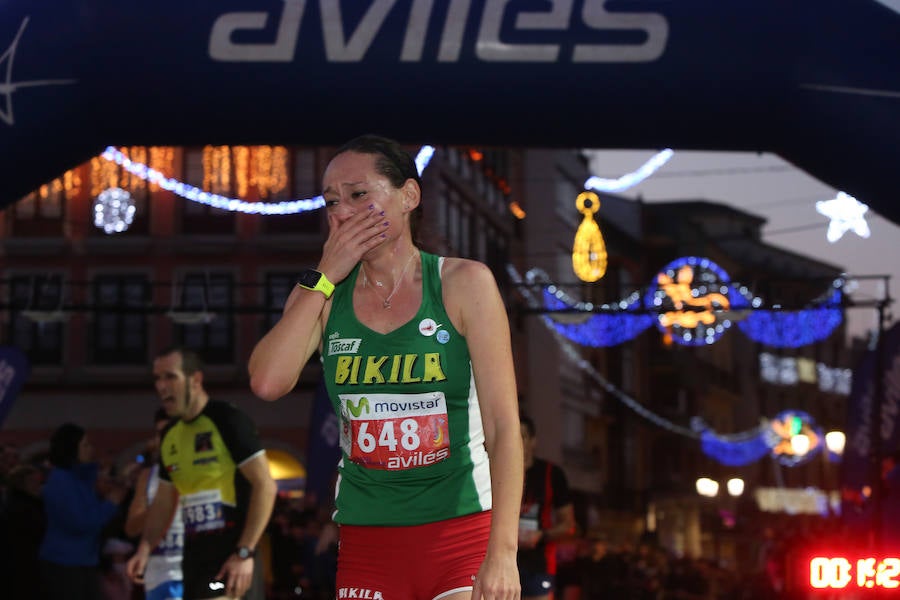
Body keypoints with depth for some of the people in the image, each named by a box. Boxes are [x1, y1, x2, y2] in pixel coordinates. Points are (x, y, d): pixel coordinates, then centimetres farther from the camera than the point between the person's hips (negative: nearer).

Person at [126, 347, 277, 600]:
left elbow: (265, 485, -14)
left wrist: (245, 553, -19)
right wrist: (144, 549, 6)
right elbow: (163, 502, 23)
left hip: (231, 561, -8)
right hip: (194, 561, 8)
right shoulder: (170, 436, 14)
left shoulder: (226, 420, -9)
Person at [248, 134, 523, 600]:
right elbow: (267, 383, -11)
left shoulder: (464, 284, -1)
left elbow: (502, 425, -7)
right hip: (366, 539, 3)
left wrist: (502, 553, -16)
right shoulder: (321, 295, 8)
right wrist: (323, 279, -6)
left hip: (462, 531, -3)